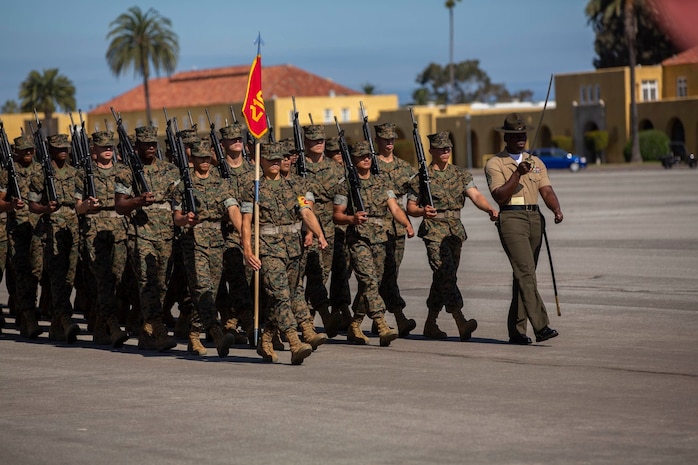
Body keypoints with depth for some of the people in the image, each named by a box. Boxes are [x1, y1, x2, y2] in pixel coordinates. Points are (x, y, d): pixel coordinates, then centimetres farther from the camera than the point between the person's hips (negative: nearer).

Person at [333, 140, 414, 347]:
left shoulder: (381, 183, 14)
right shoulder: (347, 185, 0)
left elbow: (394, 208, 6)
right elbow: (336, 215, 0)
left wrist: (407, 224, -12)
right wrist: (352, 219, -20)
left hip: (380, 239, 5)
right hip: (359, 239, -5)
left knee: (371, 284, 9)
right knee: (369, 281, -17)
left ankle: (355, 326, 22)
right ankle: (382, 326, -25)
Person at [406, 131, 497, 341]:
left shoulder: (461, 174, 10)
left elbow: (475, 194, -3)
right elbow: (410, 206, 2)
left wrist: (489, 208, -23)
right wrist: (422, 211, -21)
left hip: (456, 231, 5)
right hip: (434, 231, -5)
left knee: (443, 278, 10)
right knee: (447, 275, -16)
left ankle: (430, 323, 22)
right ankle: (461, 323, -25)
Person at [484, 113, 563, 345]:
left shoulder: (536, 163, 17)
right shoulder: (495, 164, 1)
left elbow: (546, 190, 5)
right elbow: (499, 196, -11)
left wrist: (557, 209, -14)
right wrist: (518, 173, -20)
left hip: (535, 219, 6)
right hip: (511, 219, -6)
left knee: (524, 274, 8)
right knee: (526, 272, -17)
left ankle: (516, 330, 14)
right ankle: (541, 327, -25)